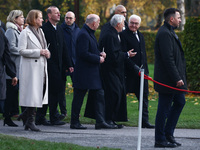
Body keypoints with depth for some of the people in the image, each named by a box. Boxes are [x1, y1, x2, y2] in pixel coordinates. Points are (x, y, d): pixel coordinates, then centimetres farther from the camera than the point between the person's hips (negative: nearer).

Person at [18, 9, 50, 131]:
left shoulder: (41, 32, 17)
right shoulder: (25, 33, -7)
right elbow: (22, 51, -14)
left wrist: (46, 52, 4)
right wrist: (39, 52, -16)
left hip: (41, 67, 8)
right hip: (31, 68, -8)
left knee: (41, 93, 5)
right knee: (33, 94, -8)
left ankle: (26, 115, 19)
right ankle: (30, 120, -1)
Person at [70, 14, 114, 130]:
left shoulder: (90, 34, 15)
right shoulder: (83, 35, -17)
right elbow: (83, 54, -24)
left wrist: (100, 54, 6)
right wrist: (98, 59, -15)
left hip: (93, 72, 10)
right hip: (84, 73, -10)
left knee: (99, 96, 6)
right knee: (79, 98, 0)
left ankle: (100, 121, 7)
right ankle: (74, 122, 7)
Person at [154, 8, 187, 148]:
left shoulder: (170, 32, 17)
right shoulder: (164, 34, -17)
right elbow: (168, 59, -23)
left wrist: (180, 77, 19)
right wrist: (177, 78, -23)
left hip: (174, 79, 11)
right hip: (167, 79, -11)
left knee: (180, 102, 15)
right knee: (164, 108, -4)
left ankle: (168, 133, 21)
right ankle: (160, 140, 2)